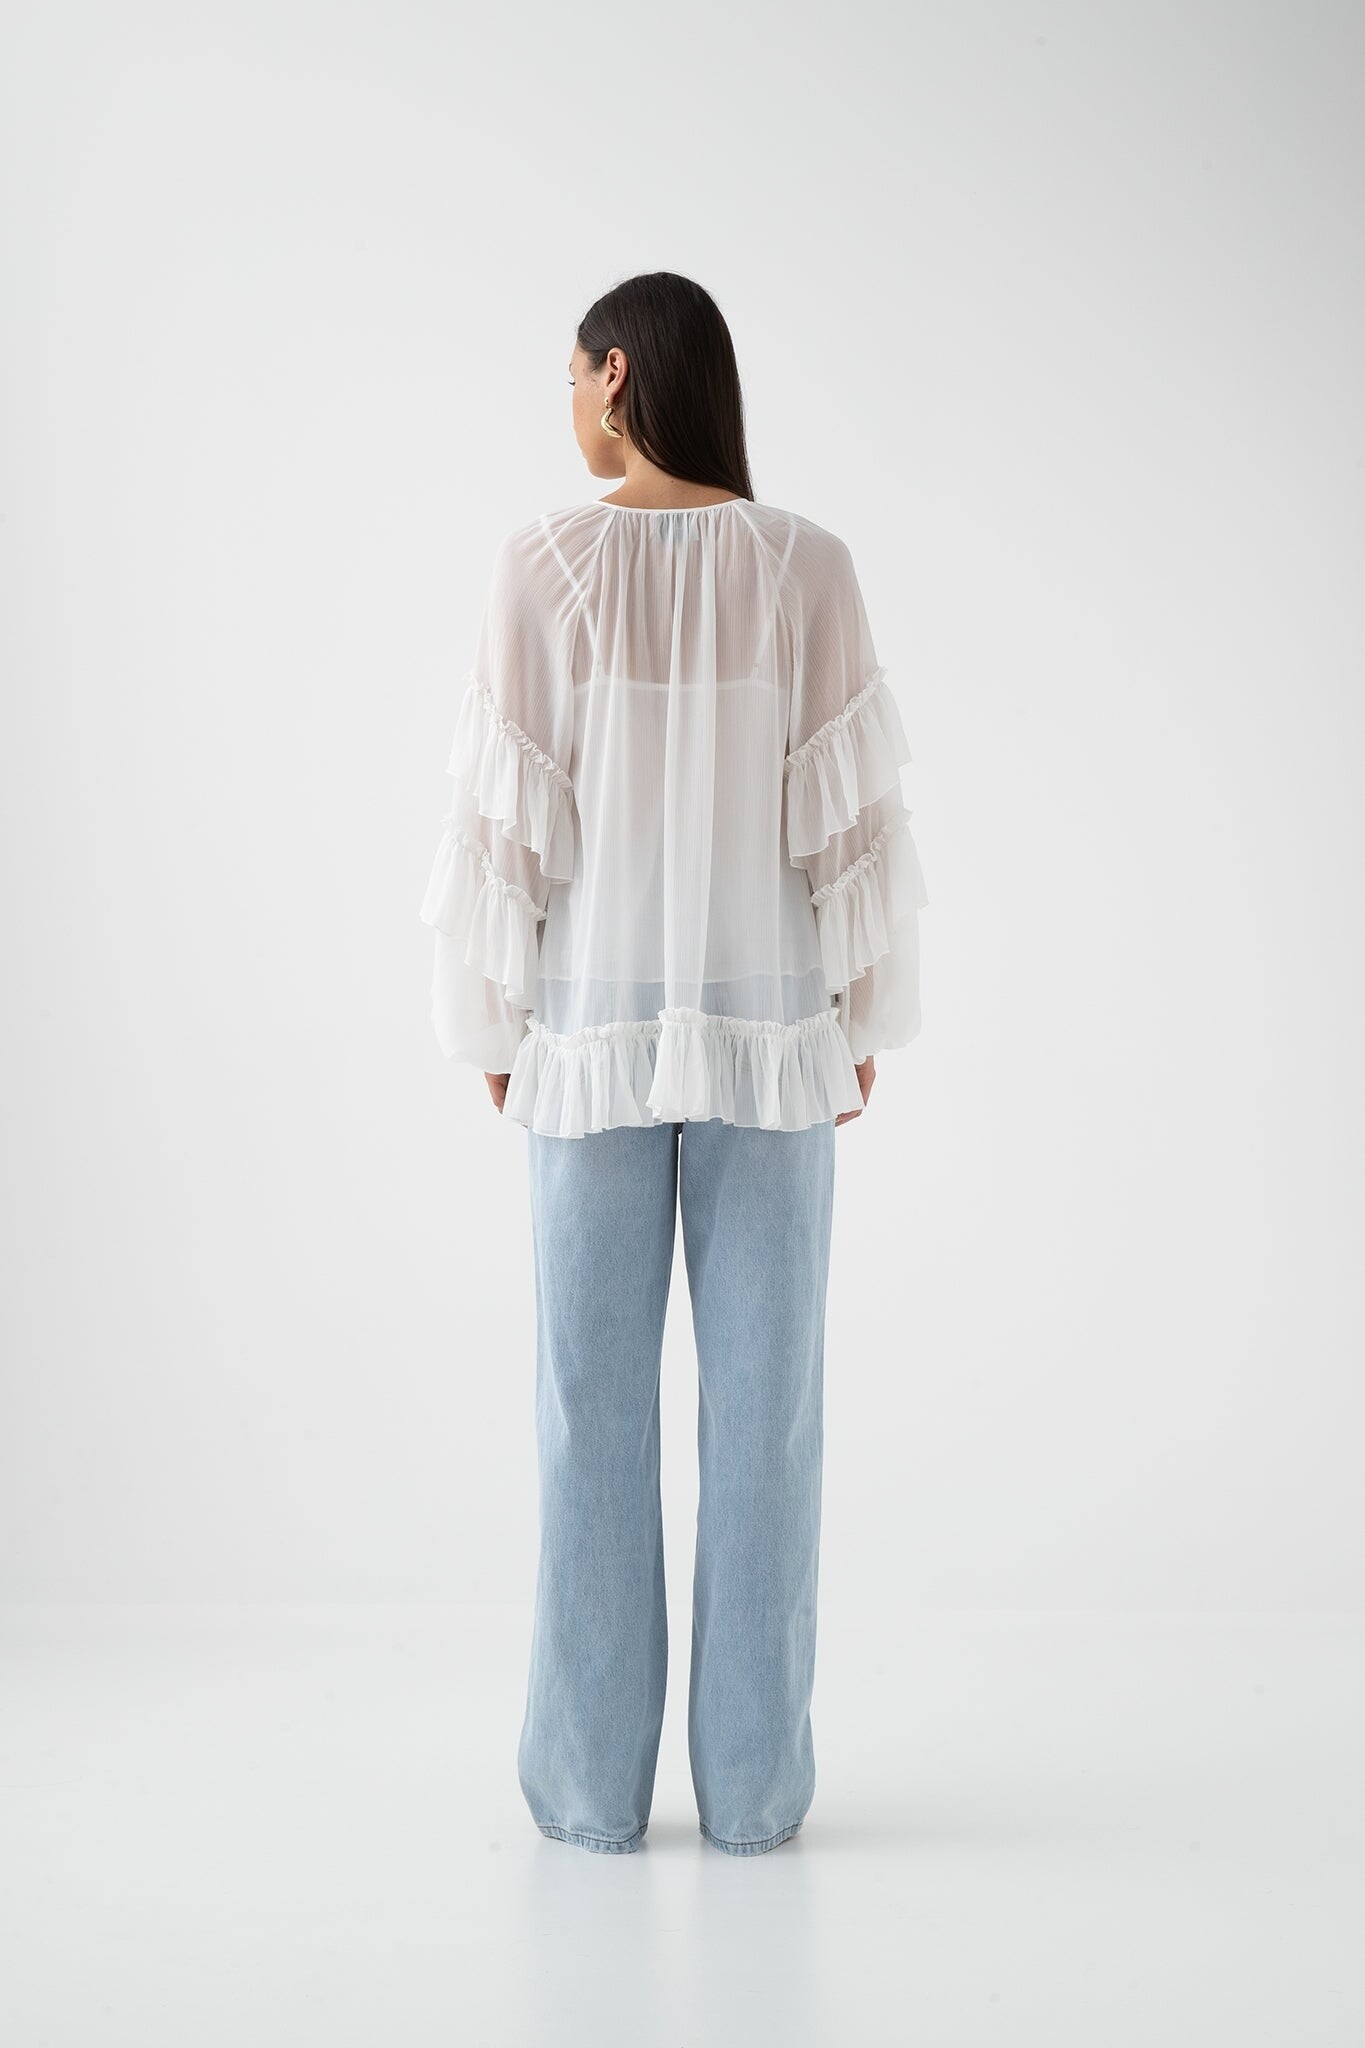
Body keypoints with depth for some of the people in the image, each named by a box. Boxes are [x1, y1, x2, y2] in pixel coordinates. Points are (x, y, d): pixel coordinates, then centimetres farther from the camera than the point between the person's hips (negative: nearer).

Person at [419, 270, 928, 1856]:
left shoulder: (543, 565, -5)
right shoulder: (809, 565, -2)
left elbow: (511, 813, -6)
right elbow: (849, 806, -4)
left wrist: (491, 1021, 5)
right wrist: (864, 1008, 6)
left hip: (597, 1022, -1)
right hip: (769, 1021, 1)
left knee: (594, 1396, 6)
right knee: (762, 1396, 6)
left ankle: (596, 1778, 12)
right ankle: (752, 1780, 11)